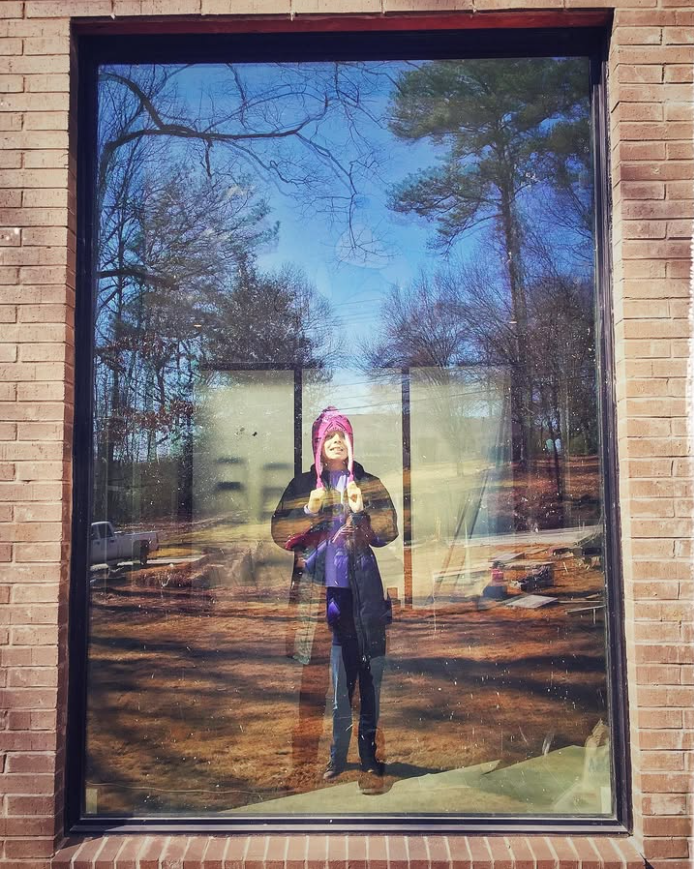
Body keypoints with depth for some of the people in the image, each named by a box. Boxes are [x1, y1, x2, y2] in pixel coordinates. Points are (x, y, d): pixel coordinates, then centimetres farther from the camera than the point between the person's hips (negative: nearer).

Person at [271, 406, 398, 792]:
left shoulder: (368, 484, 8)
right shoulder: (302, 486, 9)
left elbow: (389, 530, 1)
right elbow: (280, 533, 3)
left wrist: (360, 511, -14)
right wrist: (309, 511, -11)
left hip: (362, 593, 0)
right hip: (320, 592, 0)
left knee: (369, 680, 1)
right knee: (336, 680, 5)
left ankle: (370, 758, 10)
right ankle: (336, 756, 15)